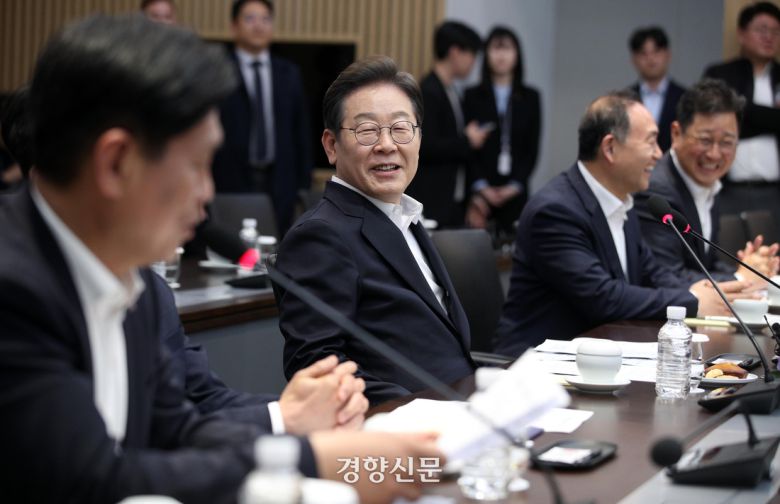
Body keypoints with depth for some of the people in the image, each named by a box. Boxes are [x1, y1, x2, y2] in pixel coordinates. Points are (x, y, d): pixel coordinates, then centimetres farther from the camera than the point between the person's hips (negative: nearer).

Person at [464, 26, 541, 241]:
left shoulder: (530, 97, 10)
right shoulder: (472, 96, 5)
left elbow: (532, 148, 7)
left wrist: (515, 185, -4)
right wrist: (481, 186, -8)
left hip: (515, 191, 1)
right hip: (480, 191, -1)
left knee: (511, 238, -6)